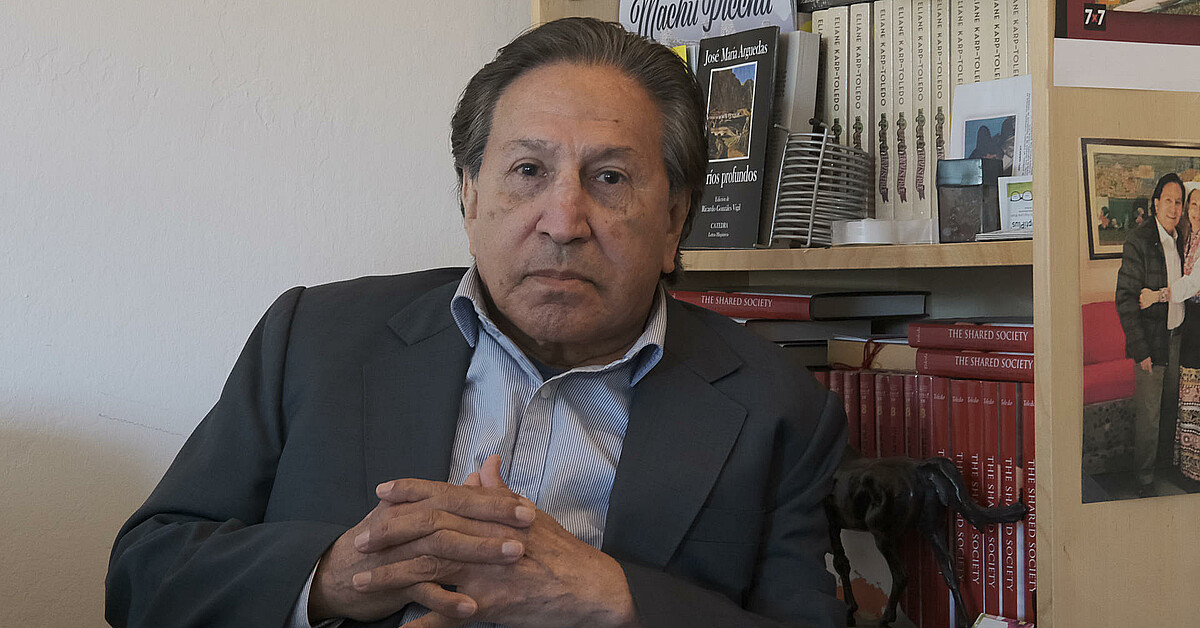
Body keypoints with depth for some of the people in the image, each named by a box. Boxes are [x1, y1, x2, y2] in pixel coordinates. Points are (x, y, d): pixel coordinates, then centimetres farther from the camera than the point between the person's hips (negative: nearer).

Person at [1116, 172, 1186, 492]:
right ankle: (1145, 476, 16)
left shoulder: (1181, 241, 6)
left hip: (1177, 337, 6)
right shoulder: (1138, 241, -15)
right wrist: (1140, 349, -17)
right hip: (1151, 341, -6)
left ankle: (1166, 462, 32)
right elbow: (1125, 299, -15)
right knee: (1148, 414, 2)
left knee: (1171, 405, 15)